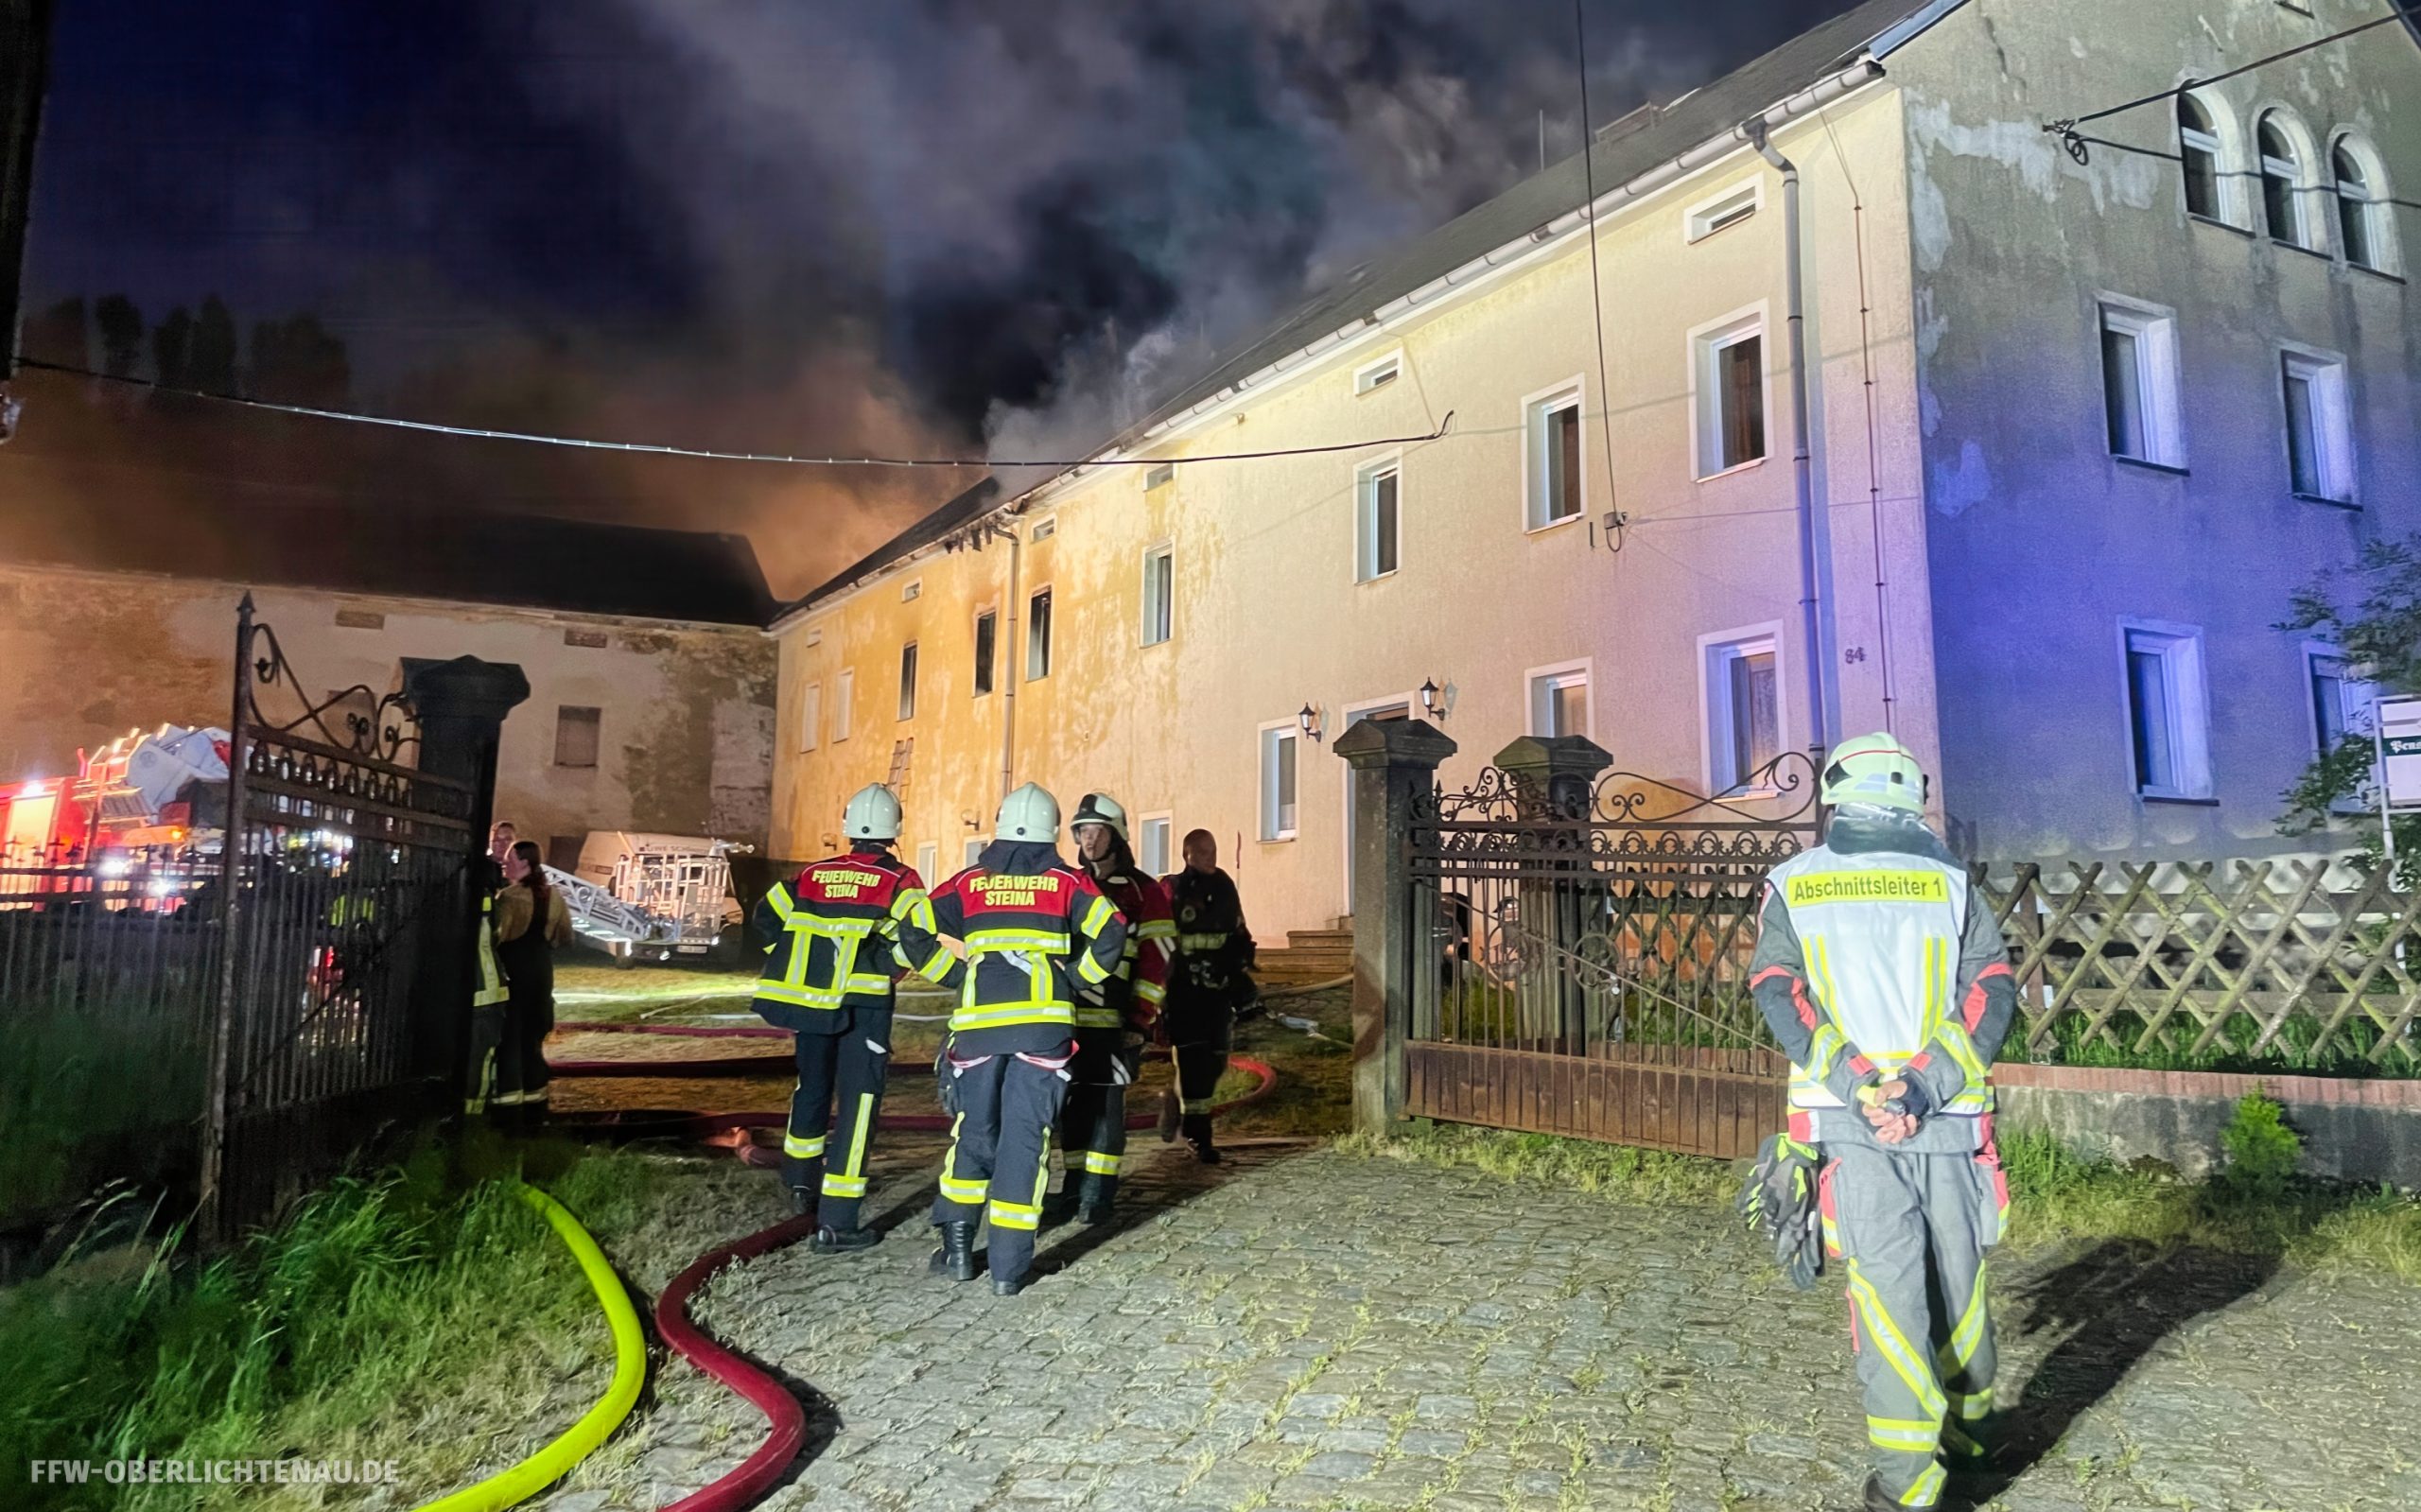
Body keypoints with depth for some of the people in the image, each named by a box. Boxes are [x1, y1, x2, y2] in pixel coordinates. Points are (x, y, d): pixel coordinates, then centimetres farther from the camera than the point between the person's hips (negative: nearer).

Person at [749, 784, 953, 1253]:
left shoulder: (813, 875, 8)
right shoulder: (900, 881, -6)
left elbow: (767, 918, 13)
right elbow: (915, 944, -18)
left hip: (809, 998, 5)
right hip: (864, 1007, -5)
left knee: (813, 1085, 26)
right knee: (858, 1103, 0)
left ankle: (800, 1178, 46)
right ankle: (836, 1224, -2)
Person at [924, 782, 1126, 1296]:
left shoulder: (970, 882, 10)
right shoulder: (1066, 882, 5)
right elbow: (1111, 936, -6)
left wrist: (958, 977, 12)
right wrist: (1075, 979, 6)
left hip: (979, 1022, 2)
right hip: (1045, 1023, -2)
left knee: (972, 1132, 16)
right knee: (1025, 1136, 2)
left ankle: (957, 1249, 19)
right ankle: (1009, 1267, 4)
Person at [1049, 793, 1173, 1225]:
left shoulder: (1143, 891, -1)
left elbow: (1156, 961, -5)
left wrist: (1141, 1021, -10)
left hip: (1115, 1020, -5)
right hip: (1068, 1016, 5)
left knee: (1106, 1103, -1)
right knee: (1074, 1101, 9)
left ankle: (1098, 1195, 7)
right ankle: (1073, 1189, 20)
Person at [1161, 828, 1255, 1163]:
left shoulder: (1225, 889, 11)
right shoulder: (1171, 893, -6)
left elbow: (1240, 937, 21)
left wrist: (1242, 977, 15)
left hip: (1218, 991, 5)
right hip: (1183, 993, -5)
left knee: (1215, 1060, 9)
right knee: (1193, 1061, -7)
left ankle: (1180, 1105, 33)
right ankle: (1198, 1136, 1)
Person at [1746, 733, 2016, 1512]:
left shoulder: (1793, 884, 5)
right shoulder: (1950, 883, 8)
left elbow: (1777, 994, -6)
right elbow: (1993, 992, 0)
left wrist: (1860, 1089, -11)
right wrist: (1925, 1089, -8)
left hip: (1853, 1121, -1)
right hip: (1950, 1120, 2)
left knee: (1887, 1281, -2)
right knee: (1958, 1273, 15)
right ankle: (1968, 1432, 32)